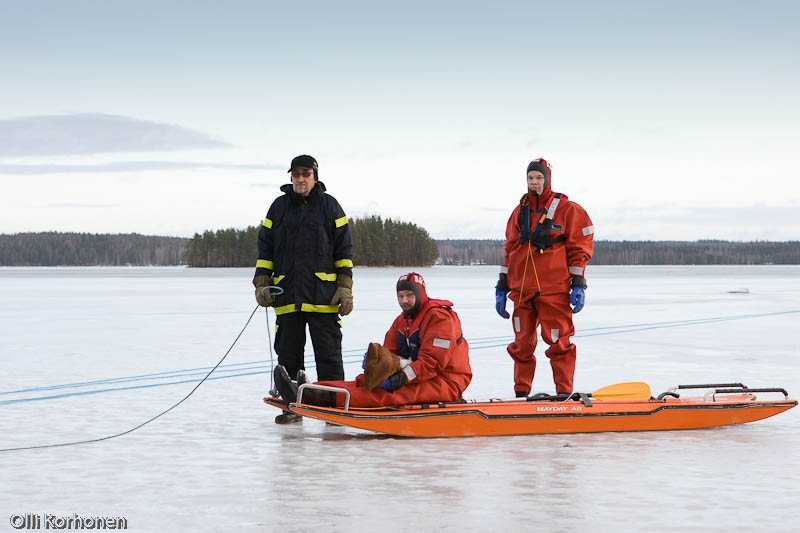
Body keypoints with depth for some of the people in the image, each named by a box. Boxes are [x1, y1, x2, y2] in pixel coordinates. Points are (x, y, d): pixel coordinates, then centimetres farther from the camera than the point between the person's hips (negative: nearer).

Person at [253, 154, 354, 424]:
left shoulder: (329, 206, 4)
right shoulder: (279, 207, 10)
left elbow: (344, 250, 5)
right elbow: (265, 248, 13)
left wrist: (345, 287, -2)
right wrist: (262, 283, 3)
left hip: (323, 296, -2)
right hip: (287, 296, 3)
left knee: (329, 355, -2)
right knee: (288, 356, 5)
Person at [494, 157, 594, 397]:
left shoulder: (567, 209, 1)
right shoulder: (519, 212, 15)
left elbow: (579, 249, -1)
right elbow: (510, 251, 17)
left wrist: (578, 286, -8)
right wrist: (501, 288, 13)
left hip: (554, 291, -5)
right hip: (521, 291, 5)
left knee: (559, 343, -4)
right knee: (521, 345, 8)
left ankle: (564, 394, 3)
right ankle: (521, 393, 16)